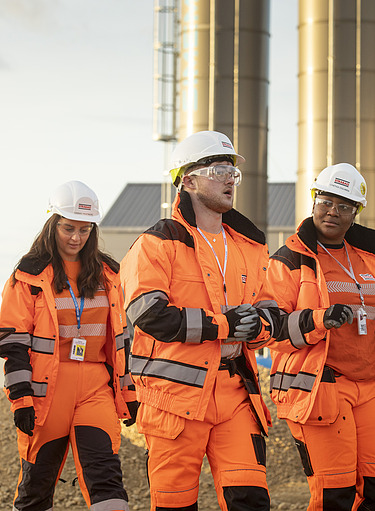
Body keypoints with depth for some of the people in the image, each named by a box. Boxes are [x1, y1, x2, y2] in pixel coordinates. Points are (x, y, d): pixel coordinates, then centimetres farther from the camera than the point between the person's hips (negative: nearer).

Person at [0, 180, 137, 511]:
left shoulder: (107, 274, 11)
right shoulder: (29, 275, -1)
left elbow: (120, 336, 17)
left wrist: (128, 390, 13)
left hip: (97, 386, 2)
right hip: (47, 385, -2)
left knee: (106, 474, -10)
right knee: (38, 478, 7)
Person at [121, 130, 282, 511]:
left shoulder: (249, 246, 17)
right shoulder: (157, 244, -3)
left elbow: (269, 312, 19)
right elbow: (150, 314, -15)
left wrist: (256, 325, -7)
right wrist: (222, 325, -16)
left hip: (235, 392, 5)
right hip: (176, 392, -4)